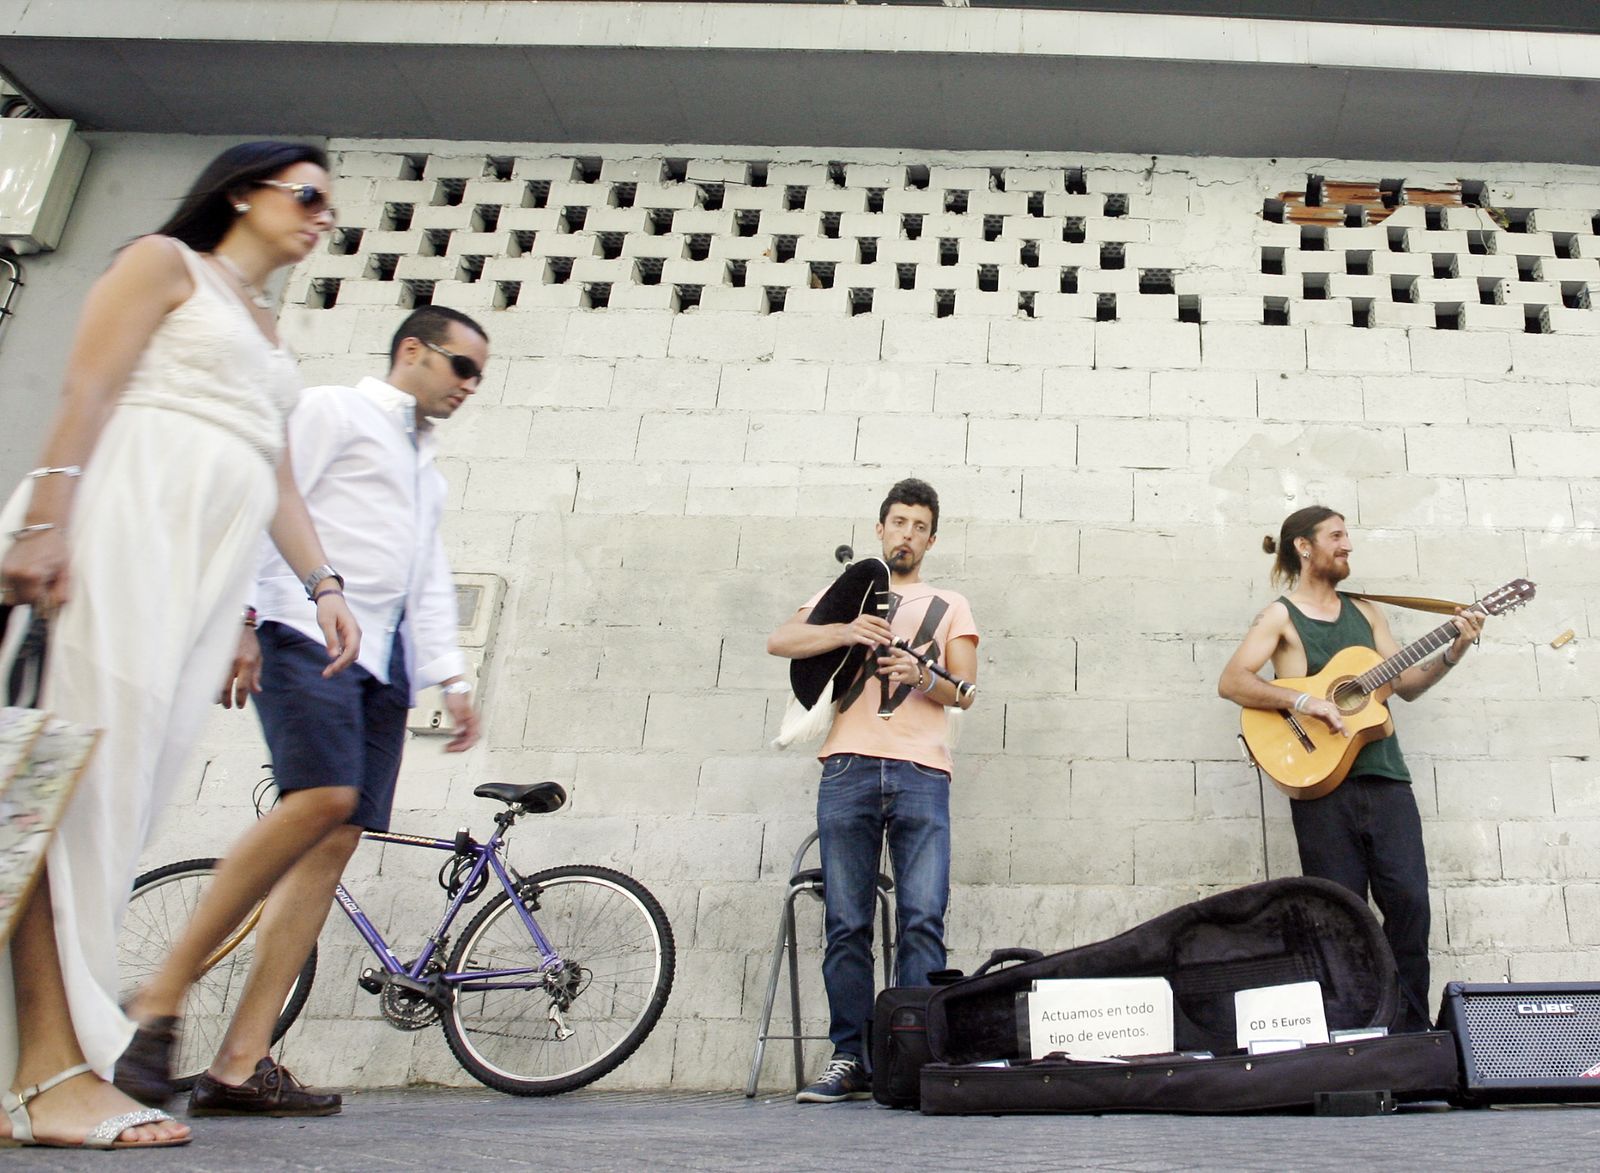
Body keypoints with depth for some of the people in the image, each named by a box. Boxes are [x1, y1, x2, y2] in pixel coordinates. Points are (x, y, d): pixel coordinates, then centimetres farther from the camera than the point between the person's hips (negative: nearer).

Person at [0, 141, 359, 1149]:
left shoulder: (269, 330, 30)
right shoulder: (166, 262, 10)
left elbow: (280, 475, 24)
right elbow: (87, 387, -3)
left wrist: (325, 585, 14)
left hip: (213, 564, 7)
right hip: (127, 519, -7)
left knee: (133, 782, -1)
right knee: (83, 771, -15)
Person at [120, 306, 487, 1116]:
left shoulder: (427, 468, 30)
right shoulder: (331, 411, 9)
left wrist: (451, 677, 15)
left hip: (383, 660, 7)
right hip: (309, 631, -7)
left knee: (337, 842, -6)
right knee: (321, 798, -28)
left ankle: (240, 1064, -7)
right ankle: (163, 993, -18)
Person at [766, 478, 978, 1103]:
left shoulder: (949, 605, 22)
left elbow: (965, 692, 10)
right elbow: (780, 641, 6)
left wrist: (923, 676, -12)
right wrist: (846, 630, -11)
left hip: (921, 774, 0)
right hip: (850, 768, 0)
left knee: (923, 921, -9)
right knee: (846, 924, -2)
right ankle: (849, 1059, 3)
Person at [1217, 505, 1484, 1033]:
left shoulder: (1365, 613, 18)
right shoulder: (1281, 617, 1)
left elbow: (1407, 683, 18)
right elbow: (1231, 681, -12)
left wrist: (1453, 653, 3)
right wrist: (1304, 701, -21)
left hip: (1384, 776, 5)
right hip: (1324, 784, -4)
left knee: (1409, 898, -2)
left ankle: (1411, 1025, 11)